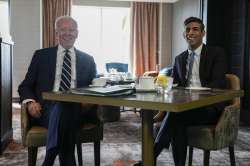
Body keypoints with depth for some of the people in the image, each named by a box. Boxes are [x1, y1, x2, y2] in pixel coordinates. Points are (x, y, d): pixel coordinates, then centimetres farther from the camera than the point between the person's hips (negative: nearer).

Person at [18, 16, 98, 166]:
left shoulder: (87, 60, 18)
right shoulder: (41, 55, 15)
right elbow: (25, 86, 14)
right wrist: (31, 101, -10)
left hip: (76, 108, 1)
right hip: (47, 108, 0)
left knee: (64, 112, -37)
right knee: (60, 109, -37)